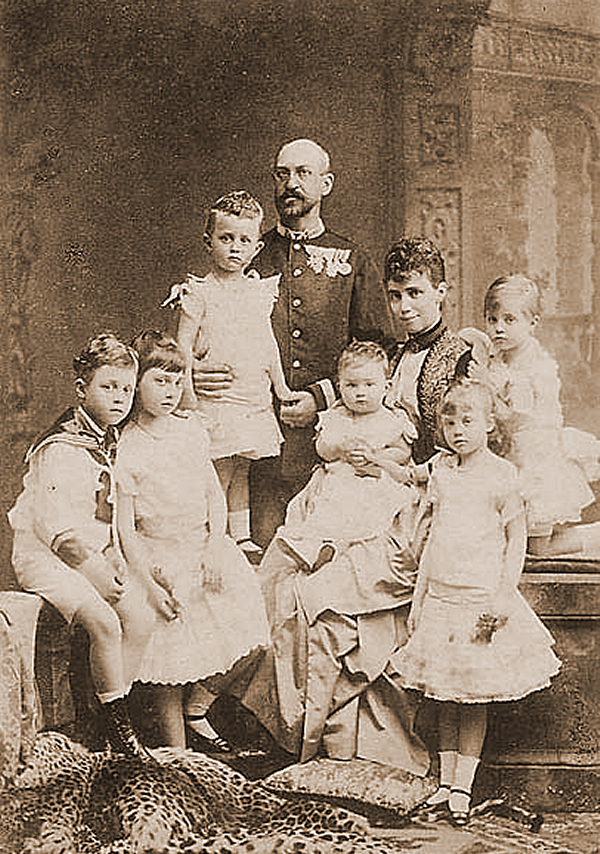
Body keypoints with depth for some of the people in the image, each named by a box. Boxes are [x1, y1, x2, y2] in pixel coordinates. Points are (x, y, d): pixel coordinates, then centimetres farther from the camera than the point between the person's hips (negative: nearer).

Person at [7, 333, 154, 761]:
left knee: (140, 623, -7)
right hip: (43, 553, -8)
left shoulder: (112, 441, 7)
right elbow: (58, 528, -25)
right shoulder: (61, 450, -20)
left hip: (94, 550, 8)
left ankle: (114, 710, 7)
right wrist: (97, 573, -27)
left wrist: (115, 558, 4)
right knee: (104, 623, -24)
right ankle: (120, 729, -10)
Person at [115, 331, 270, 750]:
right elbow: (125, 527, -9)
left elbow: (215, 493, 10)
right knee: (171, 634, -16)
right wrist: (149, 583, -17)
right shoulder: (126, 447, -7)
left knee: (241, 593, -11)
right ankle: (176, 748, 1)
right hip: (157, 554, -5)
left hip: (204, 543, 5)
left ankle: (197, 709, 10)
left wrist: (216, 547, -4)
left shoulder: (191, 427, 8)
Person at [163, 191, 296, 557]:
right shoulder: (200, 292, -6)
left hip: (255, 399, 5)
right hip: (215, 399, -5)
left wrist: (281, 387, 13)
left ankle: (242, 535, 22)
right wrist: (188, 395, -15)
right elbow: (183, 344, -8)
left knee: (242, 471, 13)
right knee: (217, 471, -3)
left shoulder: (260, 291, 9)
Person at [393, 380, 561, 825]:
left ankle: (463, 788, 9)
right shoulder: (441, 470, 8)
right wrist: (419, 595, 12)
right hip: (441, 596, 5)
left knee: (475, 698, 1)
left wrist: (504, 595, -12)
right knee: (445, 698, 9)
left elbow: (516, 538, -4)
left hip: (482, 598, -5)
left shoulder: (502, 474, -6)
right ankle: (445, 782, 17)